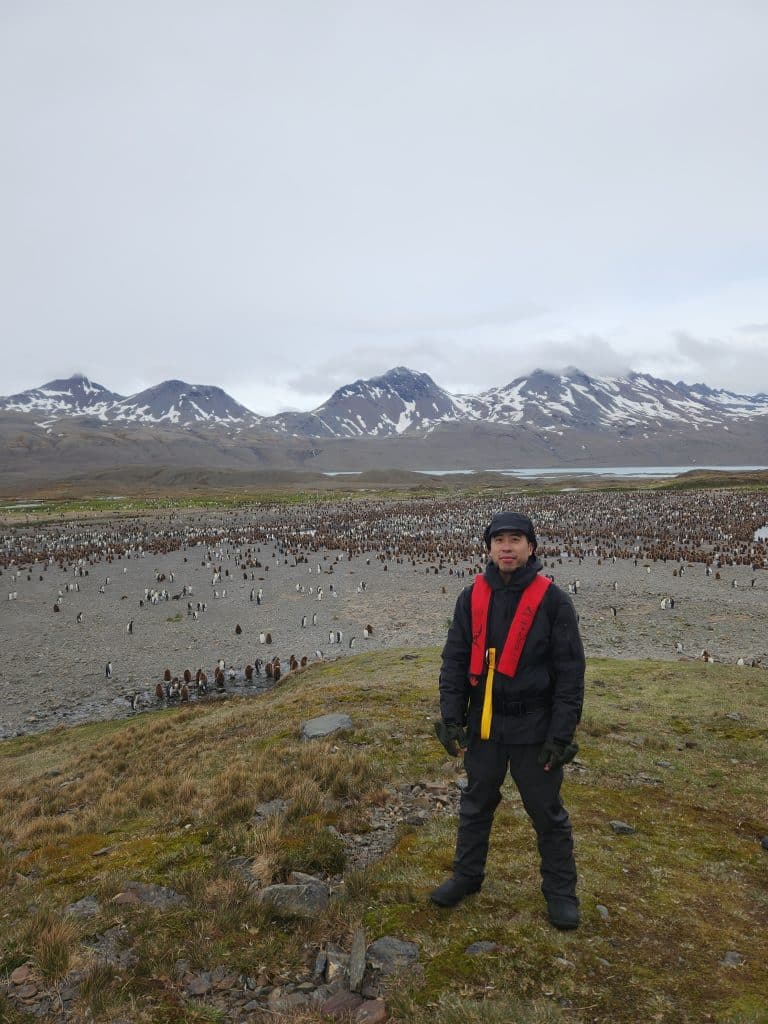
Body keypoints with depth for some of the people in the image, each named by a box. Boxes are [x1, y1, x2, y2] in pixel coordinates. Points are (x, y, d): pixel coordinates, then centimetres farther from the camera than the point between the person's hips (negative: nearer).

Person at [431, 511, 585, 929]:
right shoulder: (472, 597, -1)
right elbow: (454, 660, 2)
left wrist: (561, 734, -13)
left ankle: (560, 892, 31)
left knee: (547, 812, 11)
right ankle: (467, 876, 38)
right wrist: (452, 718, -4)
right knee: (476, 804, 18)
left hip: (534, 728, -3)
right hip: (483, 723, 3)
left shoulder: (552, 600, -11)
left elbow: (570, 671, -9)